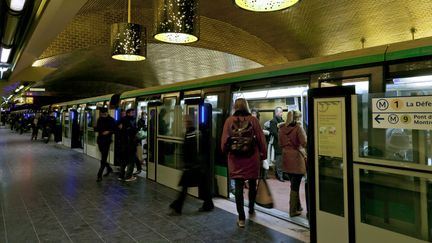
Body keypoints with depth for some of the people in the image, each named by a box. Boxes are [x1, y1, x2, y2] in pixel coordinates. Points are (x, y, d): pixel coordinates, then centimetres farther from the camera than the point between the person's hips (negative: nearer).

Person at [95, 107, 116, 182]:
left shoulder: (111, 120, -5)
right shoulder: (99, 119, 9)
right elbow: (97, 129, 14)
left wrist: (109, 131, -20)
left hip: (107, 140, -6)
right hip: (100, 139, 6)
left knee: (103, 158, -7)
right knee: (103, 157, 14)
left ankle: (99, 175, -5)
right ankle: (109, 168, 37)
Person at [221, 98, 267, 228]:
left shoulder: (229, 120, -4)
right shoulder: (253, 120, -5)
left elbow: (224, 140, -1)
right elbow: (261, 138, -3)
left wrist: (225, 152, 16)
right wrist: (263, 154, 9)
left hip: (236, 159, 0)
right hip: (252, 159, 1)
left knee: (238, 187, 5)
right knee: (252, 184, 19)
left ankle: (241, 218, 7)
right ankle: (251, 210, 36)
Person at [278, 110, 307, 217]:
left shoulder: (282, 128, 4)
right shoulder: (298, 128, -13)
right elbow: (304, 143, -18)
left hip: (286, 158, 6)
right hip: (297, 158, -6)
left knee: (293, 184, 19)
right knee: (295, 185, 3)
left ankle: (297, 206, 32)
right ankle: (293, 211, 10)